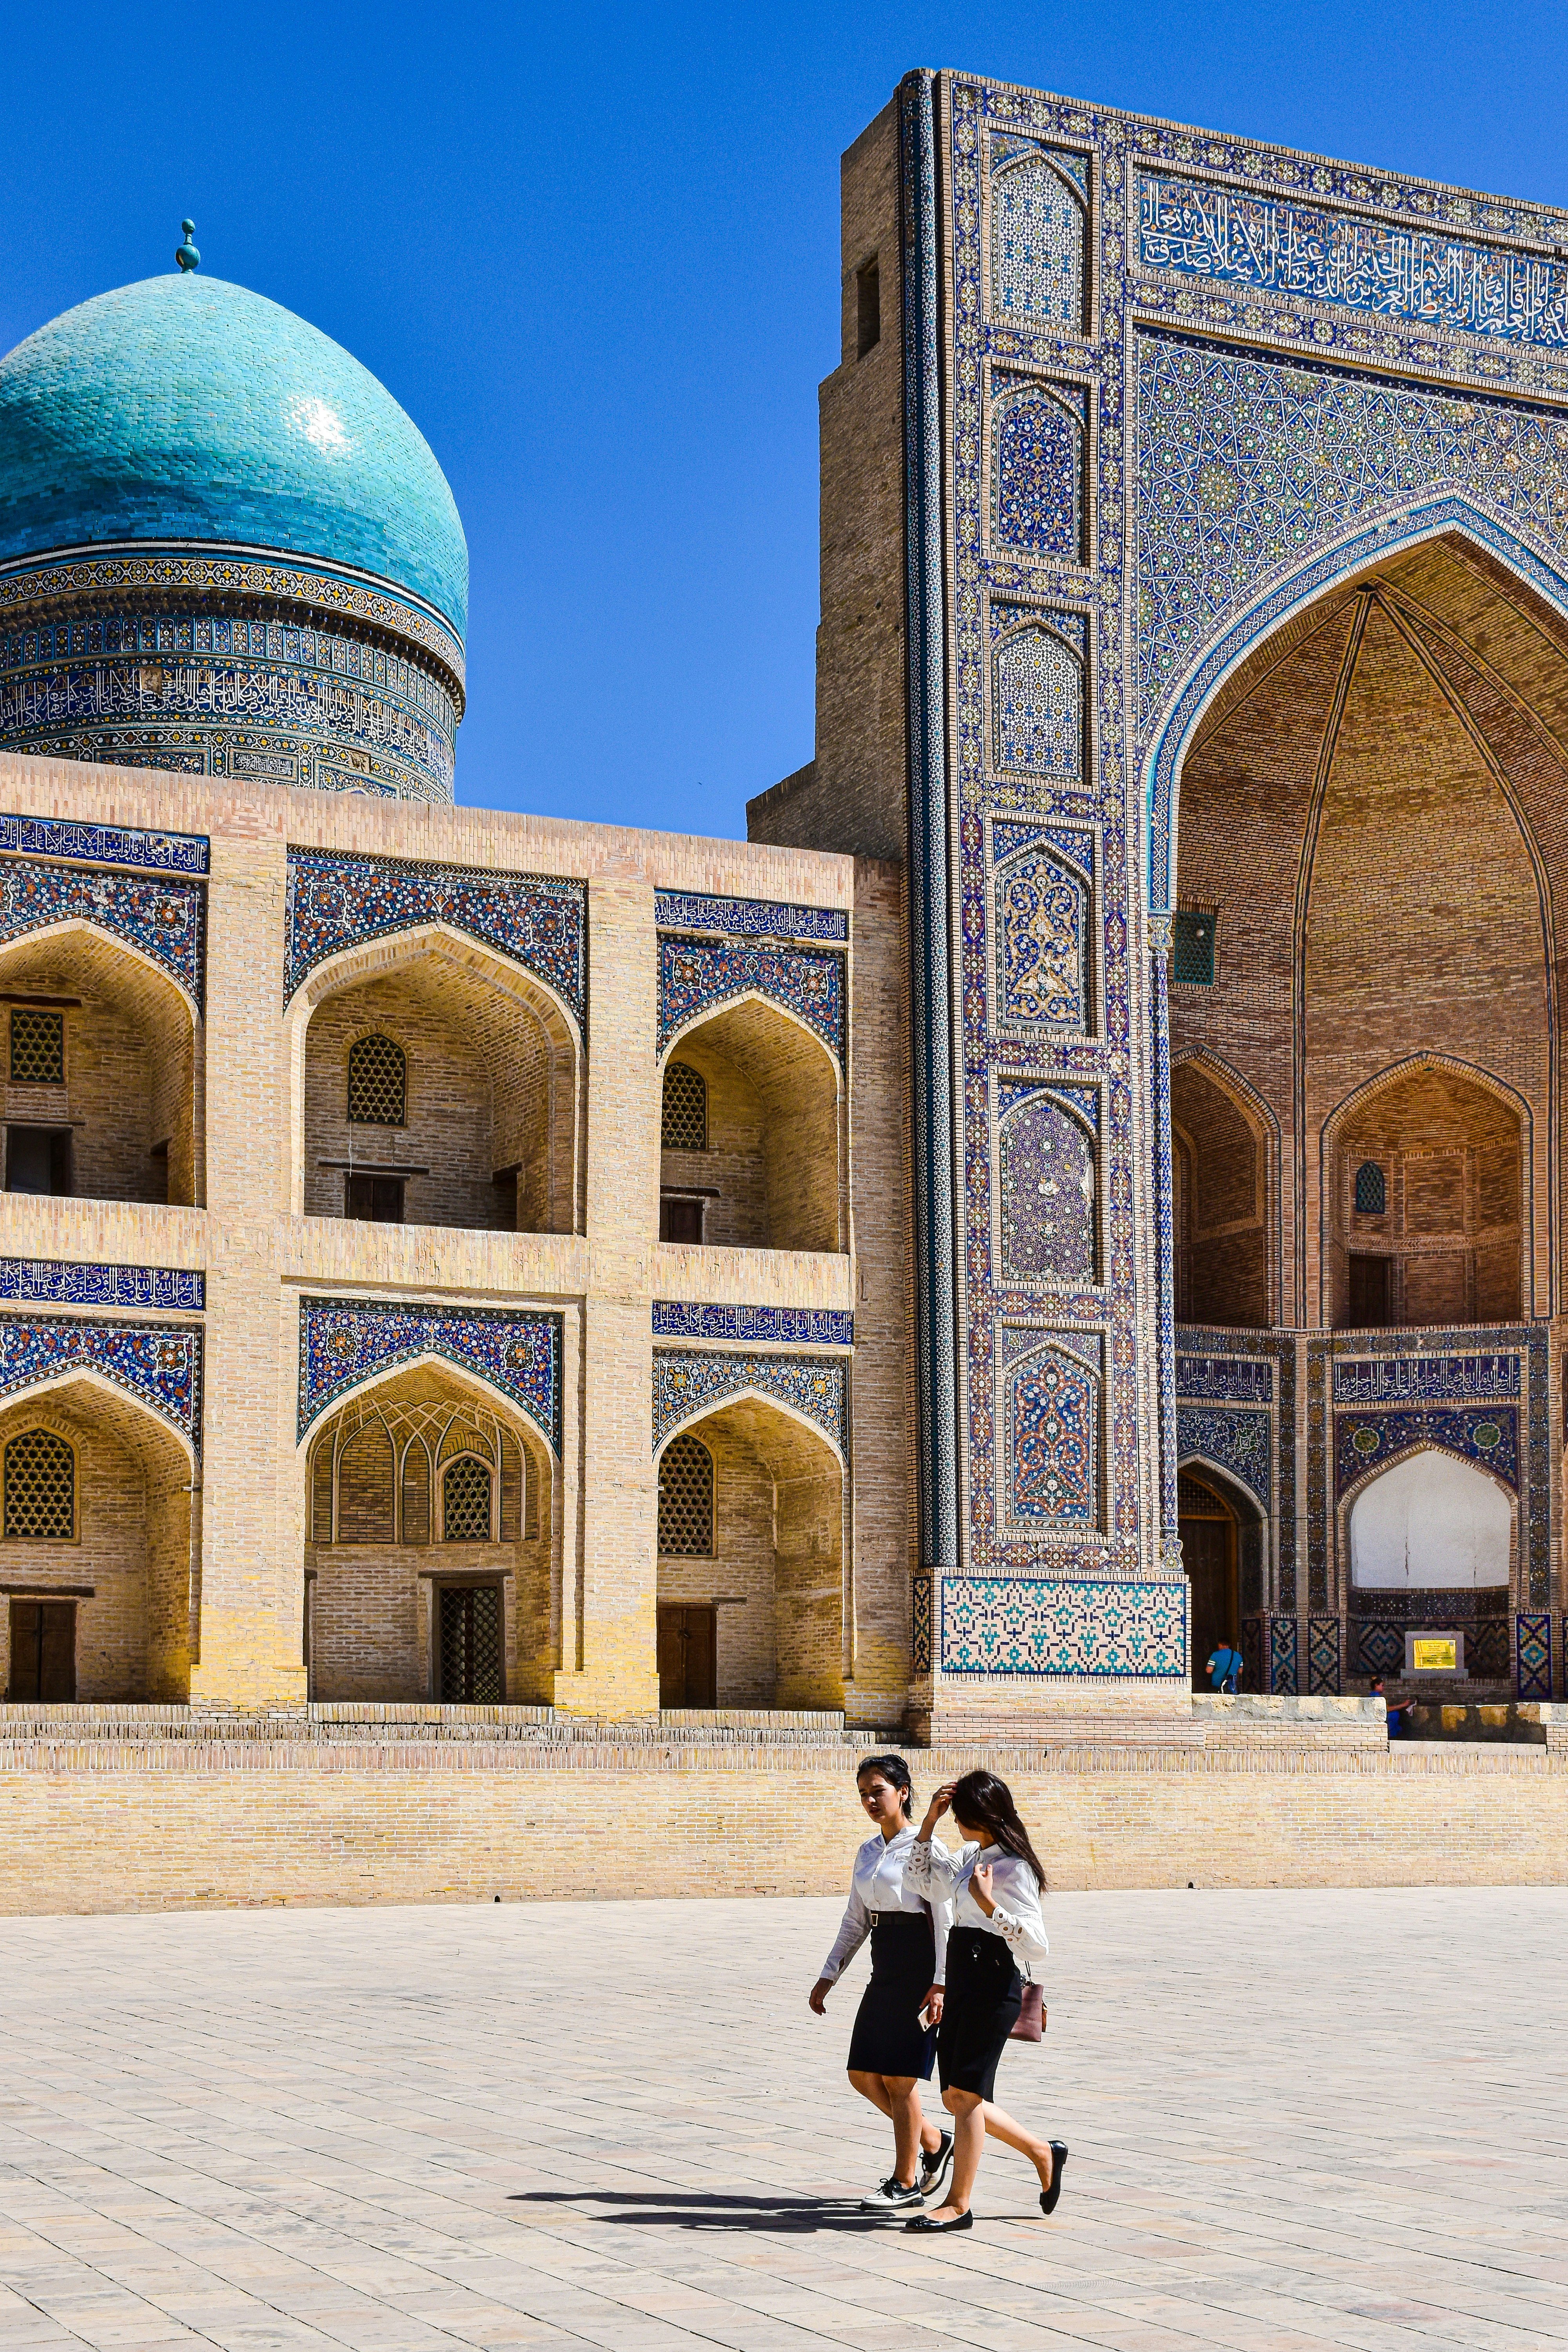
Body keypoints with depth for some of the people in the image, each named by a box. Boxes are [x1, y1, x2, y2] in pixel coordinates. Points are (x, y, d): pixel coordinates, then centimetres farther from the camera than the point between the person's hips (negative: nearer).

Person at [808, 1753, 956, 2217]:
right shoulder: (868, 1851, 13)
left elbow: (946, 1920, -13)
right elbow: (855, 1922, 17)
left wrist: (941, 1983, -20)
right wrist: (828, 1977, 12)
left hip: (917, 1967, -8)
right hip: (884, 1968, 8)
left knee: (899, 2078, -4)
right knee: (864, 2075, 7)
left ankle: (906, 2183, 8)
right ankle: (933, 2142, 25)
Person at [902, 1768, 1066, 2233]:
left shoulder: (1014, 1869, -13)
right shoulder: (972, 1858, 13)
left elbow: (1037, 1947, -18)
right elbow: (919, 1878, 24)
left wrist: (988, 1904, -29)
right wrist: (929, 1820, 12)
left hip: (993, 1985, -9)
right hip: (963, 1983, 9)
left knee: (964, 2093, -5)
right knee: (957, 2098, 11)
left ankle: (958, 2205, 4)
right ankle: (1042, 2152, 26)